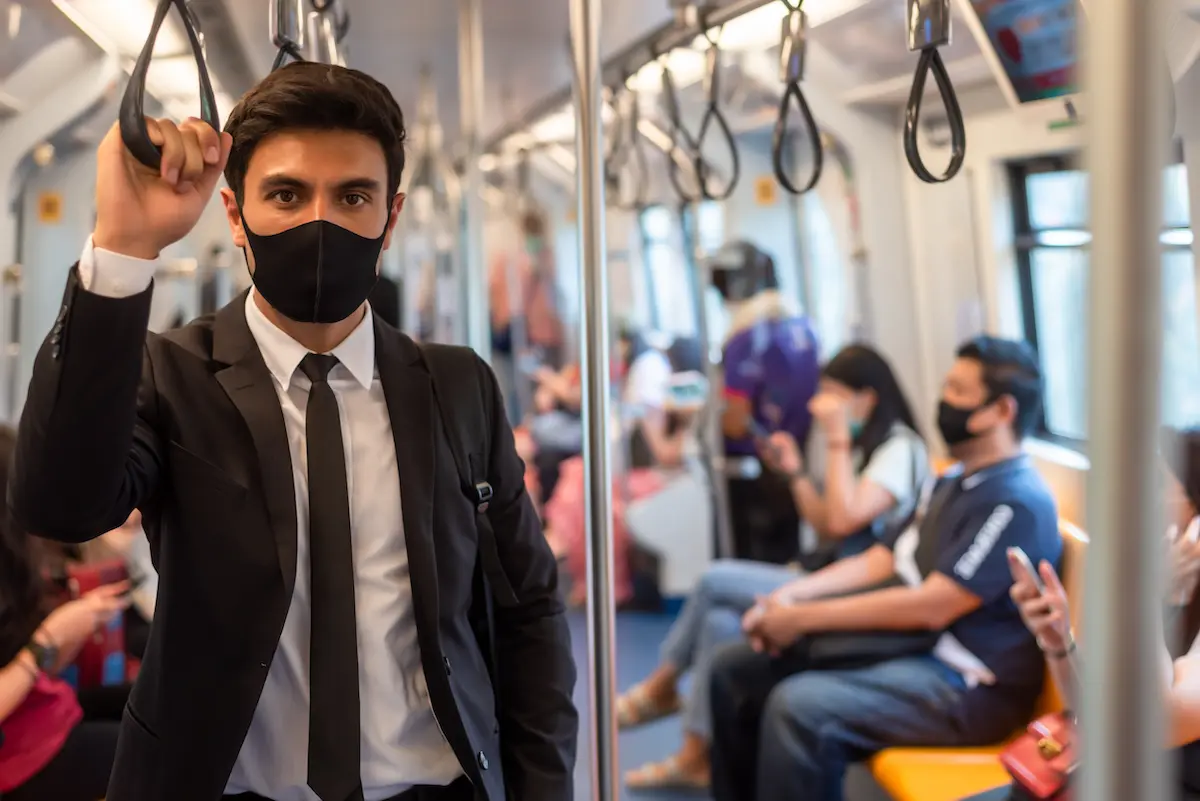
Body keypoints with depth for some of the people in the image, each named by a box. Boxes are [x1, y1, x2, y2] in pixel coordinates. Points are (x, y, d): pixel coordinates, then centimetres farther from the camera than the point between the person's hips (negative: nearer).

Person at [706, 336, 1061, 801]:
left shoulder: (1017, 504, -17)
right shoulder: (952, 483, 15)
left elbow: (931, 605, -23)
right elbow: (880, 560, 14)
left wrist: (806, 618, -19)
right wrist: (792, 594, -3)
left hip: (967, 686, -10)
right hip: (907, 644, 10)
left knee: (799, 706, -32)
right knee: (734, 670, 3)